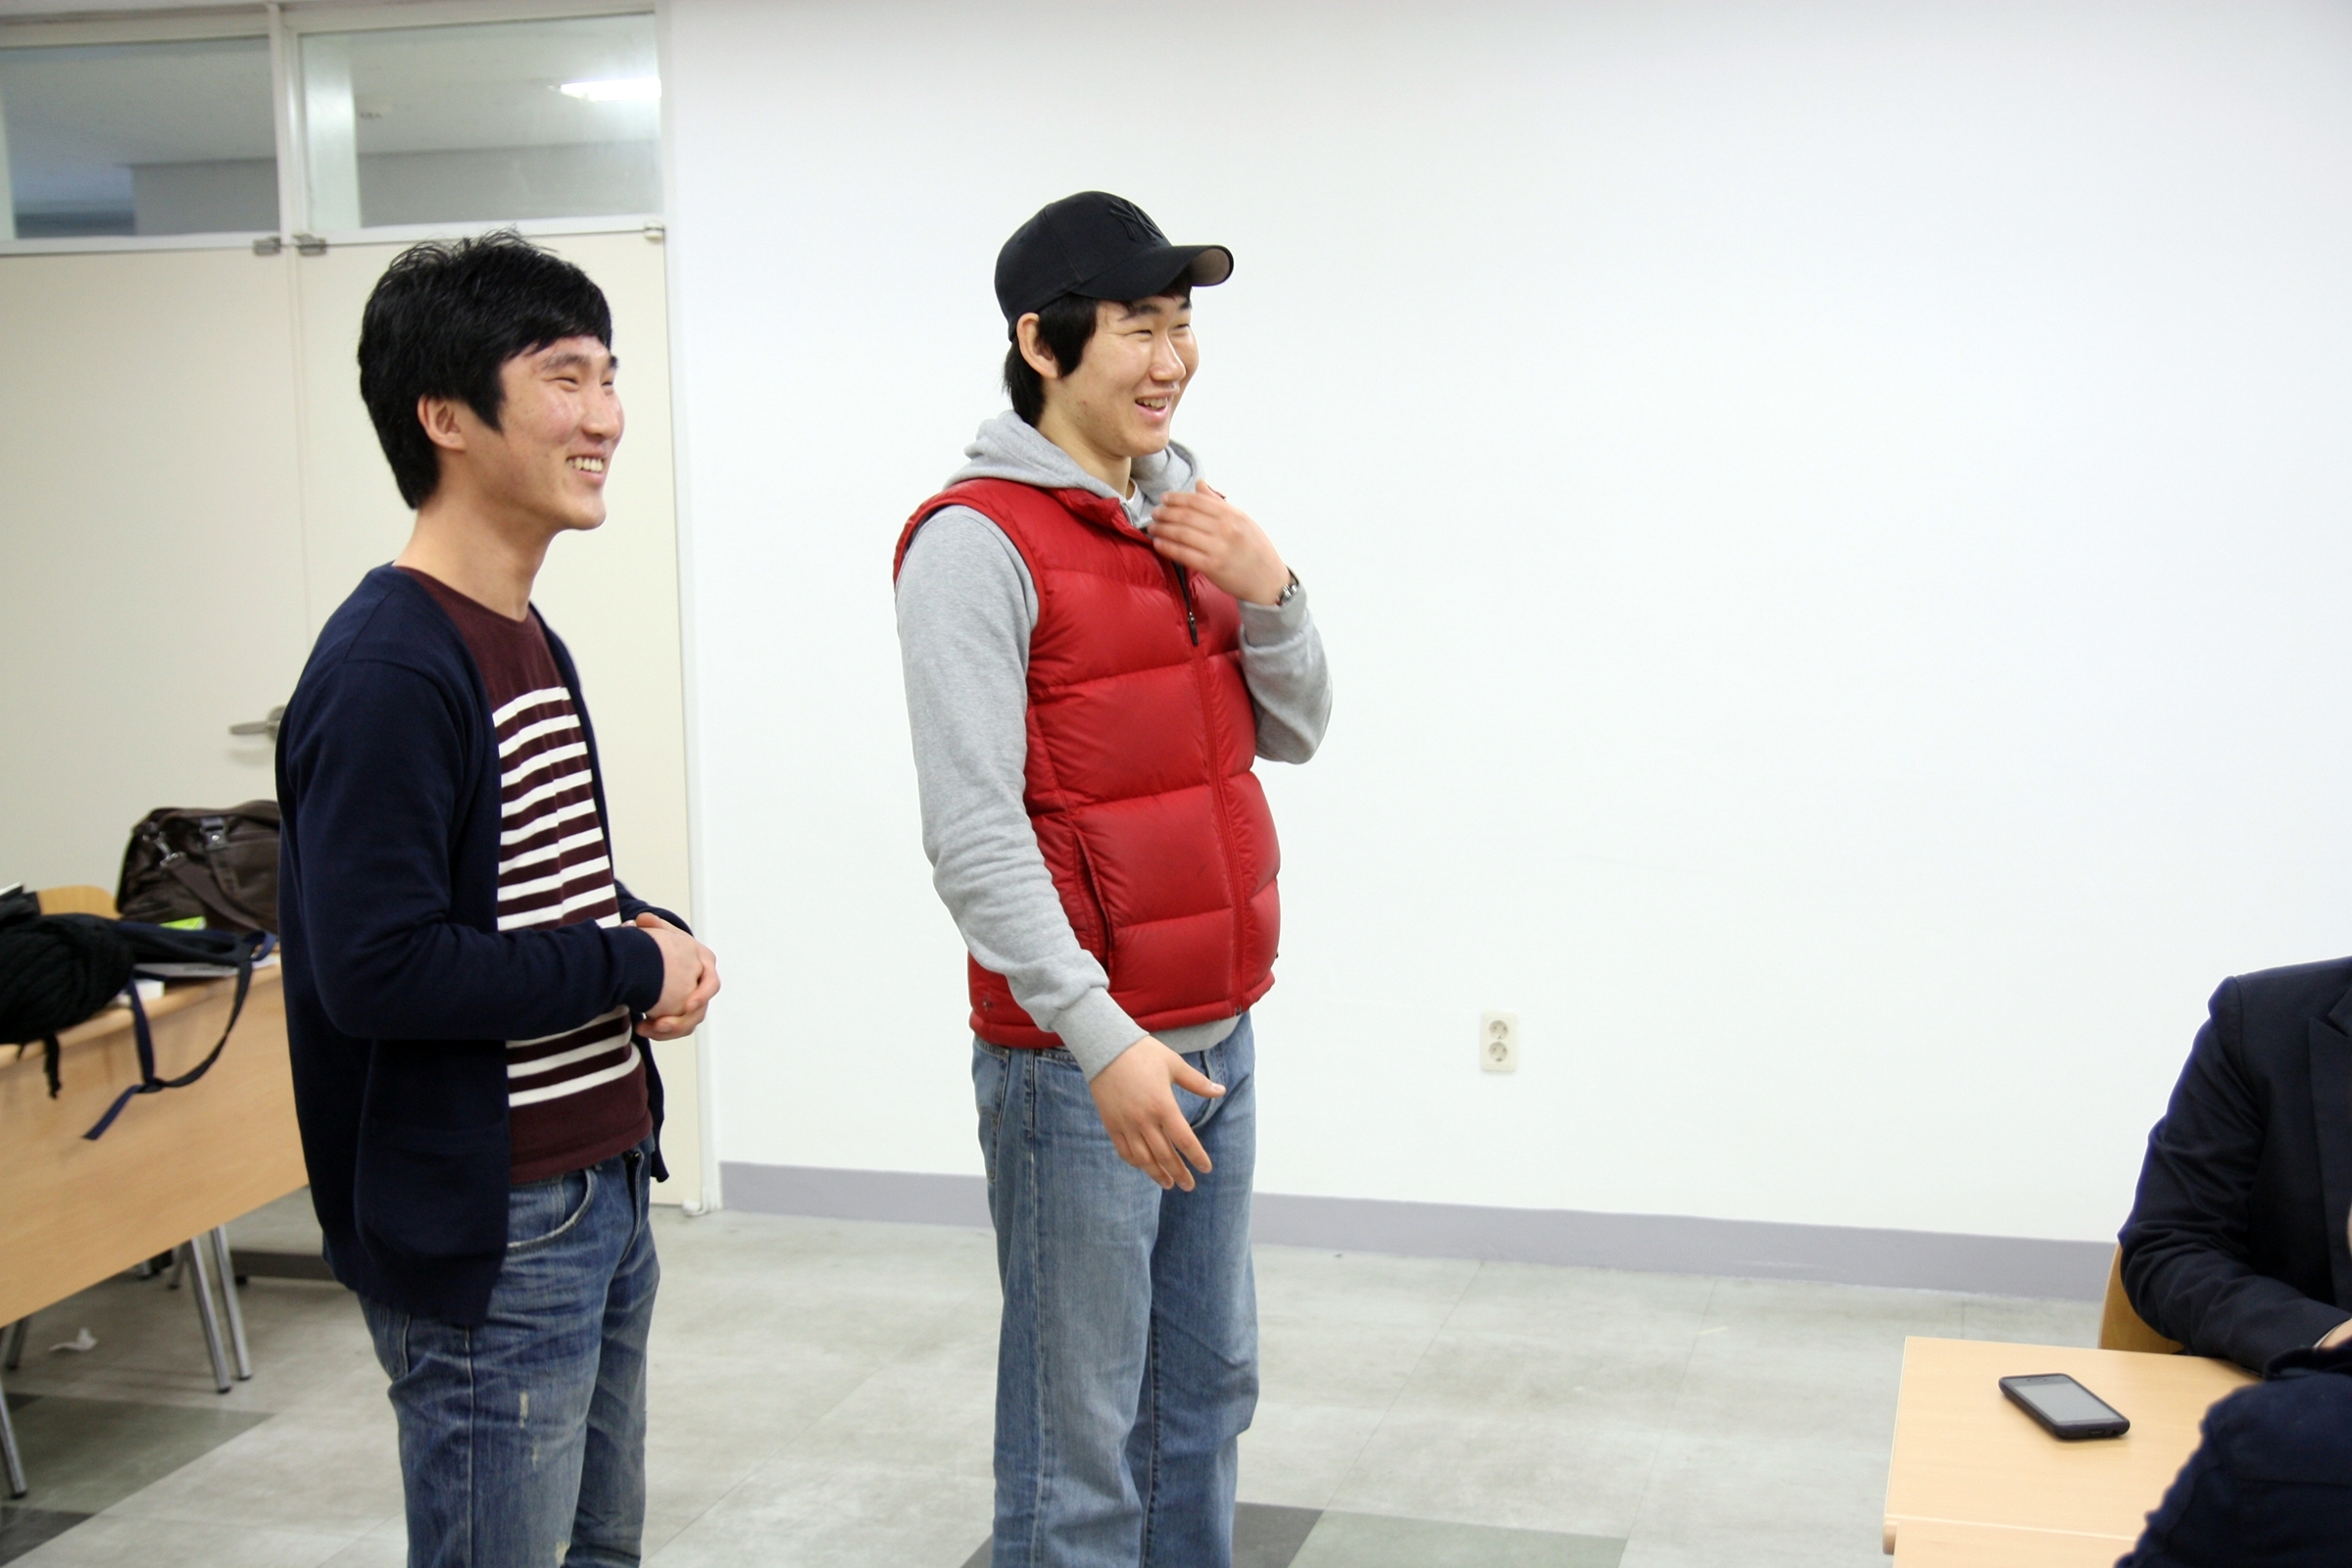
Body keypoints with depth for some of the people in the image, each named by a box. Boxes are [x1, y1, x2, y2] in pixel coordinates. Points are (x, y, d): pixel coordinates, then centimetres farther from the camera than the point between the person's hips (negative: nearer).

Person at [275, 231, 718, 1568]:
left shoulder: (529, 644, 11)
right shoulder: (389, 669, -20)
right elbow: (376, 966, -27)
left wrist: (643, 928, 1)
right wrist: (635, 968, -16)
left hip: (605, 1193, 9)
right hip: (486, 1233, -9)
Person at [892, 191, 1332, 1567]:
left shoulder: (1190, 514, 11)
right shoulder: (976, 541, -13)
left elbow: (1294, 733, 14)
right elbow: (972, 834, -19)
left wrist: (1267, 593, -4)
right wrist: (1103, 1039, -23)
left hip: (1220, 1035, 8)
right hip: (1076, 1054, -8)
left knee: (1209, 1385, 18)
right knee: (1082, 1429, 0)